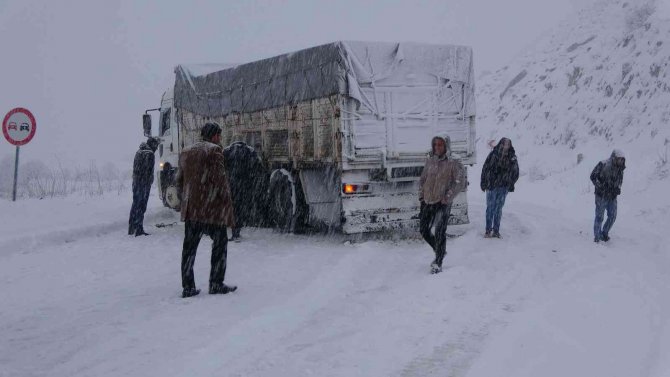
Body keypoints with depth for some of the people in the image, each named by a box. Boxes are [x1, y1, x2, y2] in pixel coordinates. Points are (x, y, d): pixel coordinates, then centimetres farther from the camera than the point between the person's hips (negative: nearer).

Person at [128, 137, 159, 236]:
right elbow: (149, 171, -18)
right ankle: (139, 230, -5)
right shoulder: (150, 154, -13)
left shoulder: (138, 152, 14)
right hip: (144, 184, -8)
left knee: (135, 205, 16)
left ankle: (131, 228, 23)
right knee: (141, 207, -6)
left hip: (136, 183, 8)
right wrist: (149, 183, -16)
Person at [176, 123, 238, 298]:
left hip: (191, 209, 6)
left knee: (189, 246, 8)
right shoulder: (214, 150, -7)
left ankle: (188, 287, 7)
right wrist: (227, 202, -7)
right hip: (212, 208, -6)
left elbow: (180, 181, 16)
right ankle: (216, 284, 6)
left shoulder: (186, 152, 14)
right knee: (219, 243, 6)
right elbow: (219, 179, -14)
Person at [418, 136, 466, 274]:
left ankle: (438, 264, 1)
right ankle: (440, 252, 32)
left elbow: (460, 183, -10)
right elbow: (423, 179, 19)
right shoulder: (430, 161, 9)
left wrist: (448, 197, -16)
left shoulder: (453, 163, -7)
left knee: (440, 233, -7)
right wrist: (421, 195, 9)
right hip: (428, 202, 6)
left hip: (443, 203, -6)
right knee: (423, 230, 10)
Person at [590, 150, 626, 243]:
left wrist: (618, 188, -1)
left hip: (612, 196, 6)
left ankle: (604, 233, 25)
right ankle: (597, 237, 10)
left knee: (612, 216, 6)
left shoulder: (620, 168, 3)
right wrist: (600, 187, -19)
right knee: (600, 216, -2)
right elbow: (593, 176, -12)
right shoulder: (603, 165, -17)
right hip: (601, 196, -6)